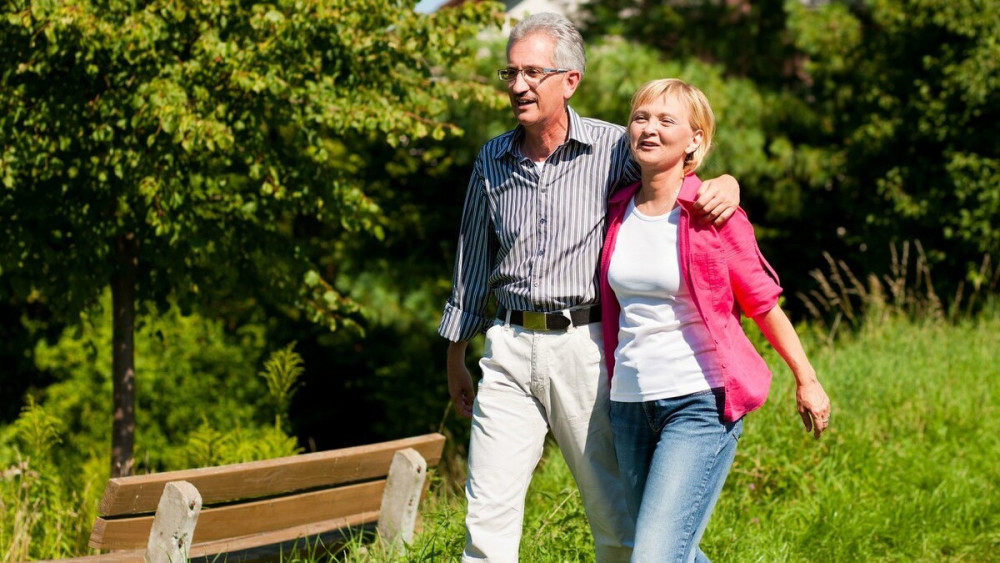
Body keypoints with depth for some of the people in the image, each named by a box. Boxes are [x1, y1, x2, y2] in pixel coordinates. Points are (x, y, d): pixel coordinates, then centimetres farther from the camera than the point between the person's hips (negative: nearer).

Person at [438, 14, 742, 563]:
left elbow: (684, 173, 5)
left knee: (615, 515, 3)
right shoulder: (492, 159, 10)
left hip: (586, 346, -3)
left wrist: (726, 183, -20)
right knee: (489, 511, -1)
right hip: (510, 348, 3)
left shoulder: (612, 148, -2)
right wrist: (455, 358, 21)